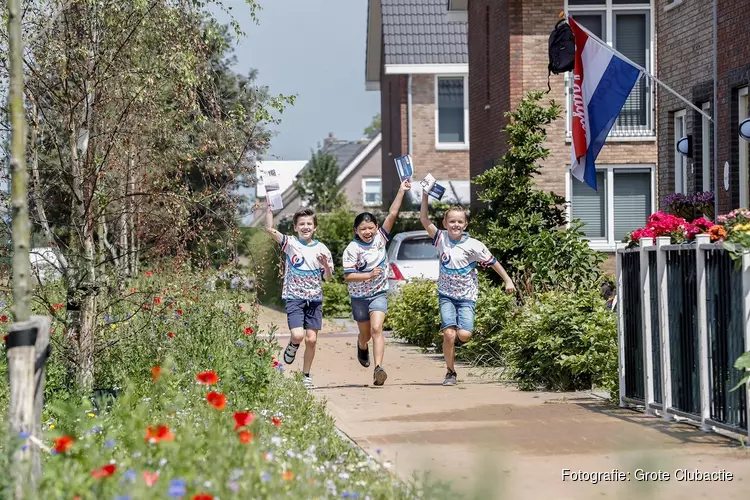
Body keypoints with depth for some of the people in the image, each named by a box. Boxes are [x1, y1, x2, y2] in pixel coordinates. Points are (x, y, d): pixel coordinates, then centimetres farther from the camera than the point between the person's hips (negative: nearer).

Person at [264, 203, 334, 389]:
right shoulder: (290, 244, -1)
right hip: (294, 298, -2)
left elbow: (328, 278, 7)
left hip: (314, 299, 2)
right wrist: (269, 207, -17)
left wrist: (326, 265, -13)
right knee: (298, 335, -18)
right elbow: (269, 229, -12)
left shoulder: (322, 249, 5)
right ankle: (292, 347, 19)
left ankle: (306, 375, 16)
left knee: (311, 339, -1)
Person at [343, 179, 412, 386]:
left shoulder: (380, 239, -4)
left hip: (379, 294, 0)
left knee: (376, 329, -18)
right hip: (359, 296, 0)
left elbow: (392, 214, -10)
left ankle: (378, 367, -28)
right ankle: (362, 346, 52)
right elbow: (348, 276, -16)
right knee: (365, 334, 15)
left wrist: (401, 191, -15)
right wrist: (370, 275, -26)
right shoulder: (351, 250, -13)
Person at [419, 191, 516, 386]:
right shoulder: (441, 239, -3)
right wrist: (425, 194, -19)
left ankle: (453, 341, 20)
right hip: (446, 295, 1)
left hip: (466, 296, -1)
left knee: (464, 334, -18)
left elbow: (492, 262, 1)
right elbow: (424, 219, -10)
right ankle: (450, 372, 3)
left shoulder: (473, 245, -8)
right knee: (449, 333, -15)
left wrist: (508, 281, 2)